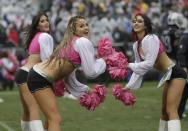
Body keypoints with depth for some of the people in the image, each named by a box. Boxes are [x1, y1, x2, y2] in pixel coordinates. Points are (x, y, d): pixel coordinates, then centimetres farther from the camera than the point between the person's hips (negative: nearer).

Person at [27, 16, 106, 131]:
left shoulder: (71, 43, 20)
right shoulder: (83, 42, -9)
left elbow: (69, 77, 23)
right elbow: (91, 72, -10)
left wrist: (85, 91, 25)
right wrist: (103, 61, 6)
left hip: (39, 76, 10)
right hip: (39, 79, -10)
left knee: (52, 118, 19)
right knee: (56, 119, -12)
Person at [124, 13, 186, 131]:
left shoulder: (150, 39, -20)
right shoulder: (136, 45, 7)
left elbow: (149, 64, -26)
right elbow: (139, 67, 12)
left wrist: (129, 65, -22)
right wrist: (130, 86, 7)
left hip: (176, 74, -10)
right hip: (168, 76, 10)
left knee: (171, 110, -17)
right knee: (164, 110, 18)